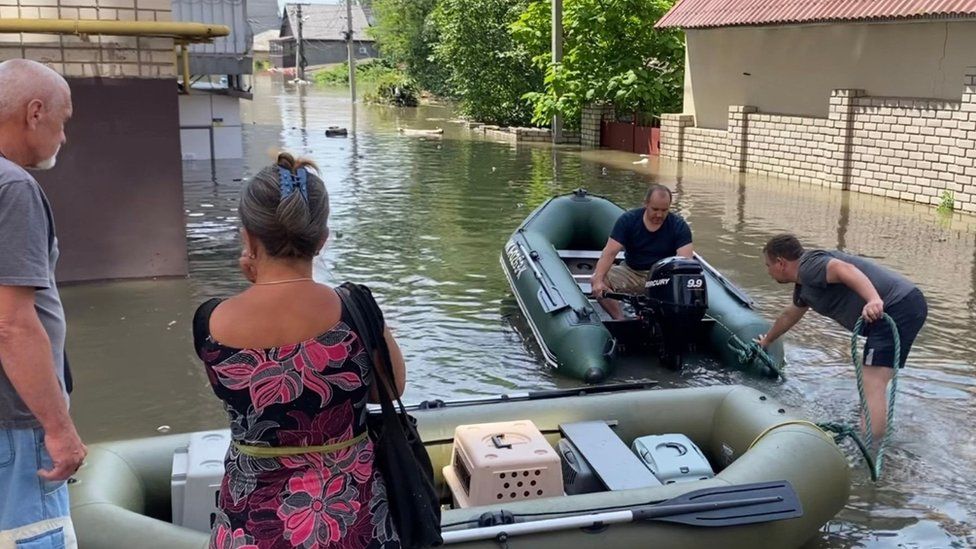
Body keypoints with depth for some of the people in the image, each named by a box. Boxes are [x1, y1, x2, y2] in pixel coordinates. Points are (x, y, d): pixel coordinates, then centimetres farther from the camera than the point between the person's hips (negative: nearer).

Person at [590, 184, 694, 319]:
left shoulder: (679, 226, -8)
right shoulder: (628, 219, -6)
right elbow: (610, 252, -15)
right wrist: (598, 280, -32)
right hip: (631, 272, 1)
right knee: (595, 280, -22)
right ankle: (620, 321, -24)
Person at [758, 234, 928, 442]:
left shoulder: (809, 265, -9)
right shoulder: (804, 286, 24)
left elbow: (845, 270, -29)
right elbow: (789, 317, 42)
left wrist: (874, 300, -45)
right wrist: (767, 341, 58)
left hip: (898, 307, -11)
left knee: (872, 385, -16)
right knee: (870, 382, 25)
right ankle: (879, 435, 36)